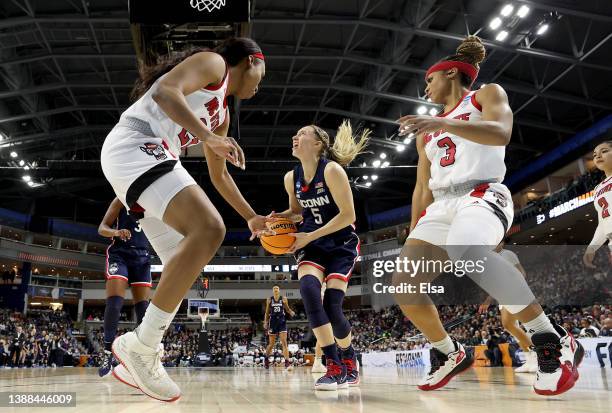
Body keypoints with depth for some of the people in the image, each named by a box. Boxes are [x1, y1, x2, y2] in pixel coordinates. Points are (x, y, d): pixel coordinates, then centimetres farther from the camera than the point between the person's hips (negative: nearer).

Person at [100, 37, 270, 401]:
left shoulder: (223, 114, 27)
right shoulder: (214, 63, 2)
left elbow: (219, 174, 33)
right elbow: (166, 91, -17)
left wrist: (251, 217, 36)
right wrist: (208, 137, -30)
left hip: (149, 158, 10)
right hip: (133, 145, -10)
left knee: (184, 264, 8)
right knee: (209, 229, -27)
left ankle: (140, 360, 15)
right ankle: (139, 346, -19)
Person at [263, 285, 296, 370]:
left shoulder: (283, 299, 1)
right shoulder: (269, 300, 2)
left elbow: (287, 309, 12)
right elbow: (267, 312, 9)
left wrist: (291, 312, -9)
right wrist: (265, 322, 3)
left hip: (282, 321, -1)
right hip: (273, 321, 1)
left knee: (284, 342, -11)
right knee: (272, 344, 8)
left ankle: (287, 362, -14)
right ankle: (266, 358, 34)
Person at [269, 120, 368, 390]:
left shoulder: (332, 170, -16)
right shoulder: (291, 178, 2)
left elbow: (348, 216, -17)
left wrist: (310, 236, -20)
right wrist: (275, 220, -3)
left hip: (341, 244, -4)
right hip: (312, 244, 4)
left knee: (332, 305, -14)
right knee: (307, 287, -26)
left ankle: (349, 364, 17)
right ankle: (334, 366, -17)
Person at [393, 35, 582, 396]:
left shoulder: (487, 94, 12)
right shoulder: (427, 131, 28)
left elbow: (501, 134, -11)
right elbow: (422, 188, 25)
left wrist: (442, 123, -22)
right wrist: (413, 238, 19)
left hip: (482, 194, -7)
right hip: (440, 206, 7)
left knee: (464, 249, -41)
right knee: (404, 285, -11)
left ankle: (554, 341, -29)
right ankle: (451, 354, 12)